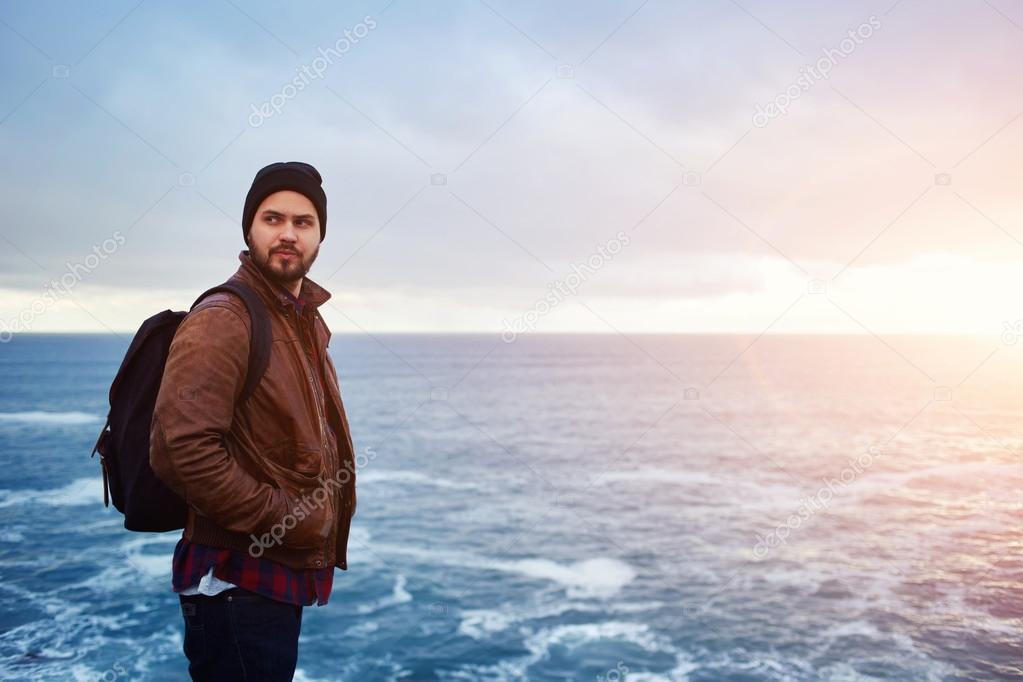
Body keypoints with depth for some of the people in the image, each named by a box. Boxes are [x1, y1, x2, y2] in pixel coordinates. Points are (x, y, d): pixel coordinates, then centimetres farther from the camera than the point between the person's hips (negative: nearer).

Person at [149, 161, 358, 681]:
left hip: (286, 574, 9)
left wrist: (321, 531, 10)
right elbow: (182, 450, -28)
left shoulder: (307, 321, 11)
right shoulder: (221, 321, -17)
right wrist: (280, 517, -20)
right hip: (237, 581, -9)